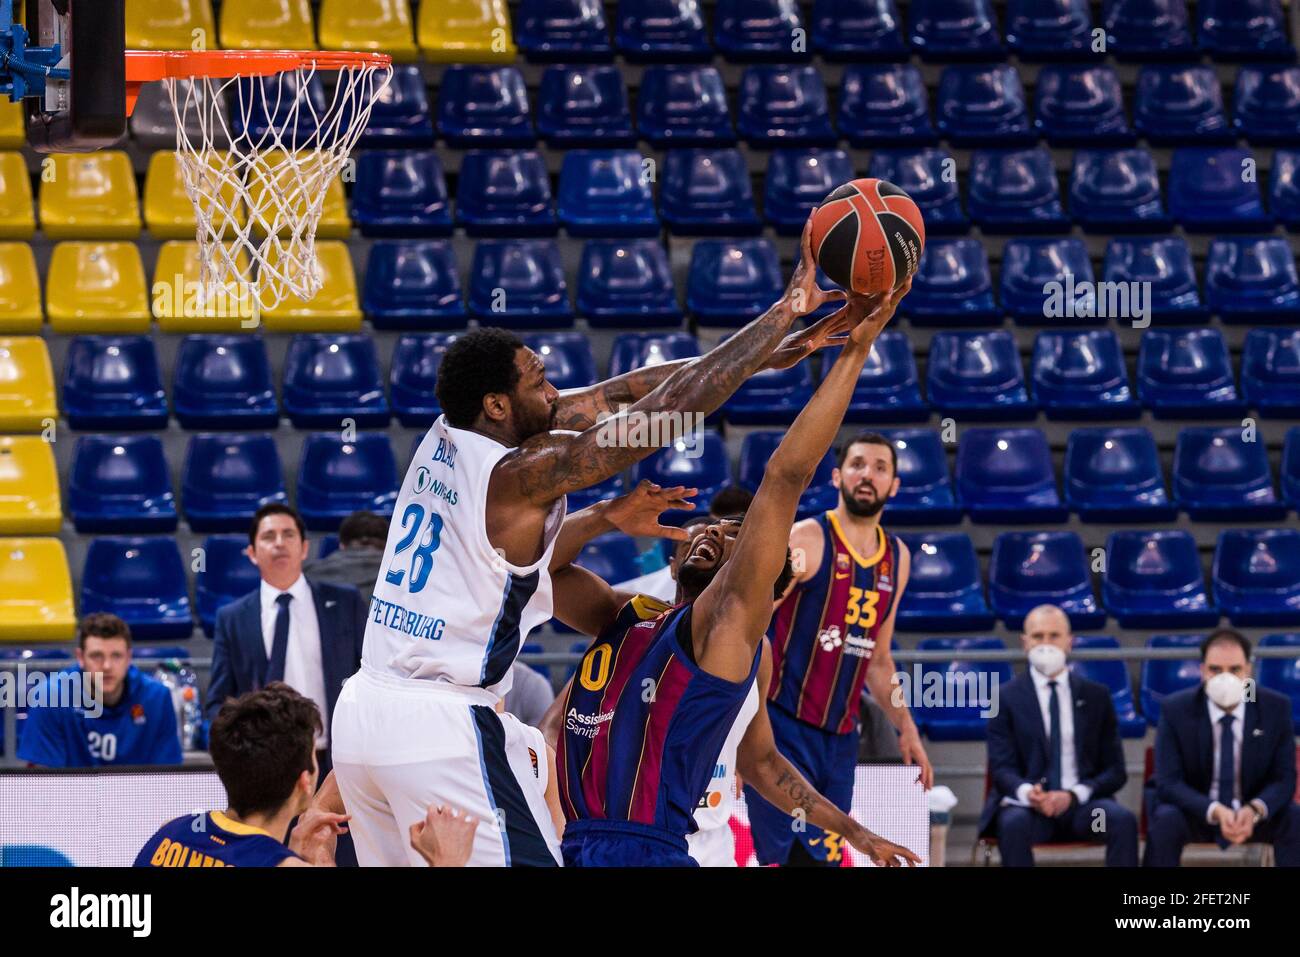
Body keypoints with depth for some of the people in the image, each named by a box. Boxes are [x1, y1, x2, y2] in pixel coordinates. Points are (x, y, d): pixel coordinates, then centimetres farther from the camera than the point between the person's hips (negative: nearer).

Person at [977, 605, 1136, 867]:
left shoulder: (1097, 696, 12)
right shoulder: (1006, 698, 7)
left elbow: (1114, 770, 8)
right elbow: (1002, 768, -1)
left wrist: (1073, 795, -12)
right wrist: (1026, 792, -25)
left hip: (1082, 805, 2)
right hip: (1026, 804, -2)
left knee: (1124, 820, -30)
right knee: (1014, 823, -36)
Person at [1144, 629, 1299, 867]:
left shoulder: (1276, 708, -8)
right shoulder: (1175, 710, -13)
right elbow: (1169, 782, -16)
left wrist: (1255, 810, -29)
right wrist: (1215, 811, -34)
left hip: (1255, 811, 2)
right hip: (1195, 809, -2)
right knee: (1165, 822, -34)